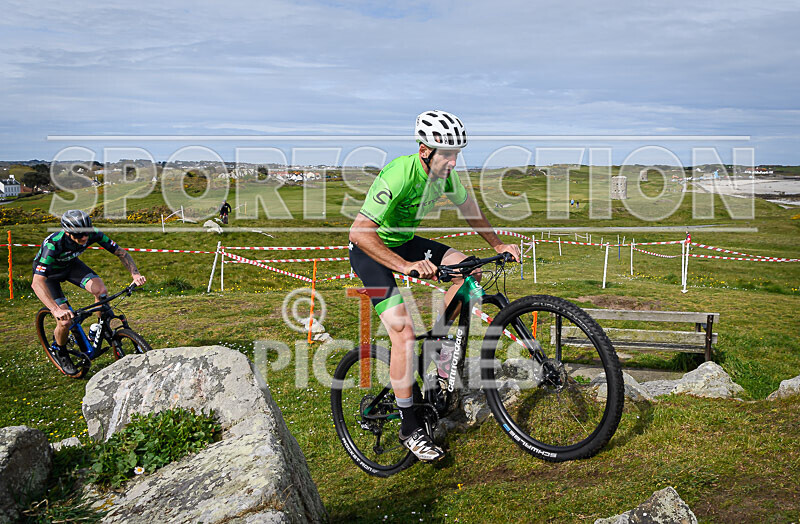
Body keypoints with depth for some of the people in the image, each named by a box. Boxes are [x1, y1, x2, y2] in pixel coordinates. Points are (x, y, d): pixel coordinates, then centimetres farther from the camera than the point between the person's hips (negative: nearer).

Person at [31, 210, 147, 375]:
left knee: (101, 290, -23)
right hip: (47, 271, -4)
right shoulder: (53, 244, -41)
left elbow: (121, 252, -17)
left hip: (70, 264, 4)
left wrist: (135, 273, -33)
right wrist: (56, 310, -57)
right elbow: (37, 283, -46)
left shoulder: (92, 234, -28)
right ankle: (59, 350, 17)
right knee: (65, 320, -15)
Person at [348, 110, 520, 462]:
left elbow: (469, 209, 11)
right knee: (404, 332, -18)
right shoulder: (399, 175, -32)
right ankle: (409, 428, -7)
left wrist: (497, 245, 5)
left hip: (404, 242, 7)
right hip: (370, 250, -7)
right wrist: (406, 266, -47)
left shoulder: (444, 173, -9)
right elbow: (359, 232, -38)